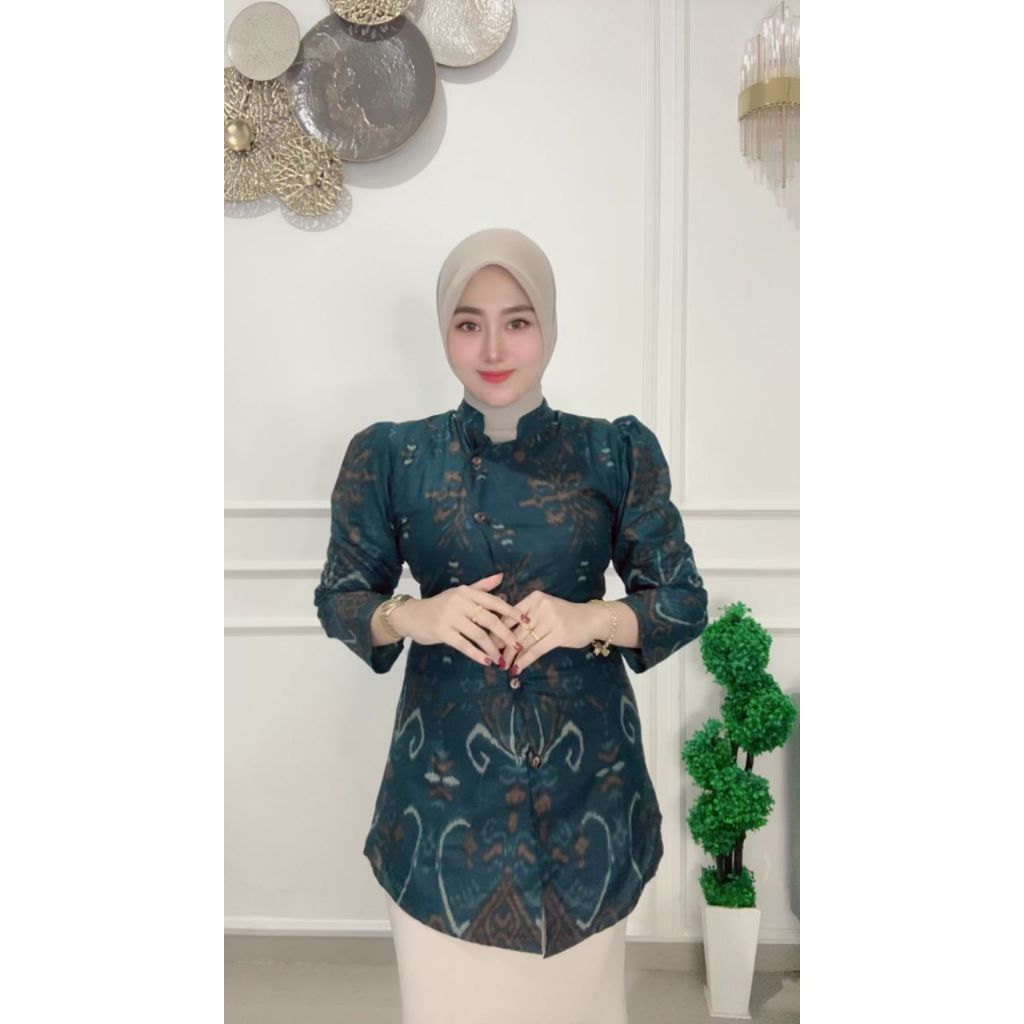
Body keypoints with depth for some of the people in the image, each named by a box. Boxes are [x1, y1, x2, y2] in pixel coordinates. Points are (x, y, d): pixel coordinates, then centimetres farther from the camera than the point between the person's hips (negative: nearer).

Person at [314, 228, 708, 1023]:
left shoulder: (618, 452, -2)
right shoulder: (389, 456, -1)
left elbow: (685, 602, 1)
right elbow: (338, 599, 5)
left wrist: (590, 618, -18)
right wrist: (413, 615, -16)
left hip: (587, 771, 1)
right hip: (446, 772, 0)